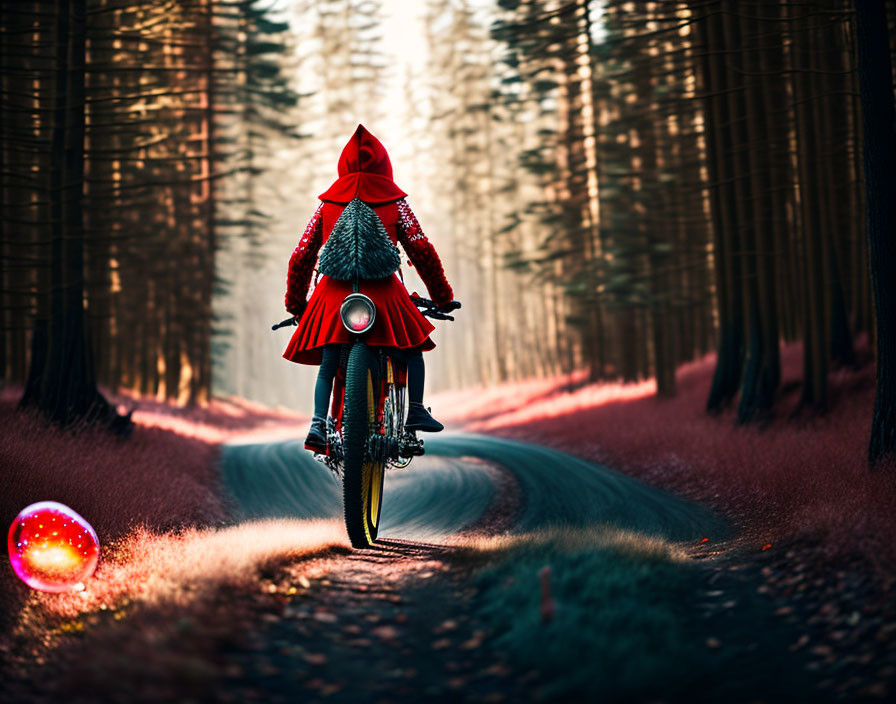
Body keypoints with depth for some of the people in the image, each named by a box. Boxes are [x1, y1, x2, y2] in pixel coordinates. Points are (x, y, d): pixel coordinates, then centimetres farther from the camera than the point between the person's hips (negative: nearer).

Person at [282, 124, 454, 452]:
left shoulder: (327, 205, 12)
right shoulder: (395, 204, 7)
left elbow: (300, 258, 11)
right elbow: (422, 251, 2)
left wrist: (295, 304, 22)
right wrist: (442, 296, 12)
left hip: (333, 296, 2)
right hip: (384, 296, -1)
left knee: (327, 367, 14)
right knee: (413, 345, 22)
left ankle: (318, 424, -3)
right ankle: (416, 412, 16)